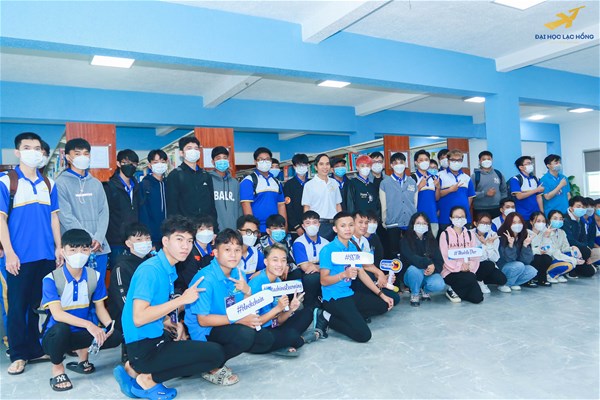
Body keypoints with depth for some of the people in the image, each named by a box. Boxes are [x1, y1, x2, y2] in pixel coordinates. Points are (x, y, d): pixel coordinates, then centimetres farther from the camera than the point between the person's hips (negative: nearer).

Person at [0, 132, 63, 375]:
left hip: (46, 255, 4)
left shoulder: (49, 184, 10)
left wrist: (59, 247, 6)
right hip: (20, 256, -4)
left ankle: (36, 348, 25)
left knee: (41, 304, 12)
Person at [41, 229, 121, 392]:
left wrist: (111, 326, -21)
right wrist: (88, 324, -38)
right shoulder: (51, 279, -16)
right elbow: (57, 314, -25)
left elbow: (100, 308, 0)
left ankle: (83, 351, 10)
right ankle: (57, 368, -7)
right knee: (61, 328, -38)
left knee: (116, 336, -21)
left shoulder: (95, 276, -3)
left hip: (81, 334, 3)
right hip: (55, 336, -3)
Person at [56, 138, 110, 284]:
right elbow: (66, 217, -9)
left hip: (100, 248, 4)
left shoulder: (96, 183, 13)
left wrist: (98, 238, -8)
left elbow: (104, 213, 7)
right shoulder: (61, 183, -2)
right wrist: (89, 239, -12)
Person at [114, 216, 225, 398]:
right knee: (216, 354, -13)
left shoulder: (169, 270, 8)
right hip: (143, 347, -9)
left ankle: (134, 370, 13)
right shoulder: (150, 269, -19)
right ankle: (147, 379, -5)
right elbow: (138, 318, -25)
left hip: (155, 338, 9)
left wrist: (169, 322, 0)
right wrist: (182, 300, -22)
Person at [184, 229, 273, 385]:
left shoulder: (238, 274, 1)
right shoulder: (206, 278, -22)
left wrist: (247, 292, -14)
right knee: (245, 334, -30)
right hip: (204, 331, -8)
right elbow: (202, 320, -21)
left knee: (266, 340, 2)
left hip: (225, 326, 8)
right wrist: (238, 319, -25)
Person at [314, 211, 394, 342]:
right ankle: (327, 318, -2)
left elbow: (362, 273, 13)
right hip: (334, 298, -8)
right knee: (363, 335, -17)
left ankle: (349, 317, 6)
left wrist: (381, 294, 11)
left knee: (384, 305, 14)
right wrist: (344, 274, -32)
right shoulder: (328, 250, -15)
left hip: (349, 294, 8)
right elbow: (324, 280, -16)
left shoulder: (353, 248, 8)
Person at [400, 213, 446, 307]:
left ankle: (424, 290, 9)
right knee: (413, 269, -38)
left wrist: (433, 268, -25)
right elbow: (411, 258, -22)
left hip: (429, 273, 3)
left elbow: (439, 260, -3)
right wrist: (428, 263, -35)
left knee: (439, 285, -29)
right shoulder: (406, 240, -6)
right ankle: (415, 293, -7)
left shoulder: (432, 240, 5)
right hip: (412, 274, -2)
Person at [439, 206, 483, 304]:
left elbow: (475, 255, 4)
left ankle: (454, 290, 10)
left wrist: (470, 267, -13)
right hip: (451, 272, -4)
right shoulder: (445, 234, -1)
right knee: (470, 279, -33)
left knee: (478, 298, -15)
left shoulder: (470, 234, 12)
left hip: (467, 271, 4)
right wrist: (460, 267, -18)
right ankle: (452, 291, -6)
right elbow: (445, 257, -8)